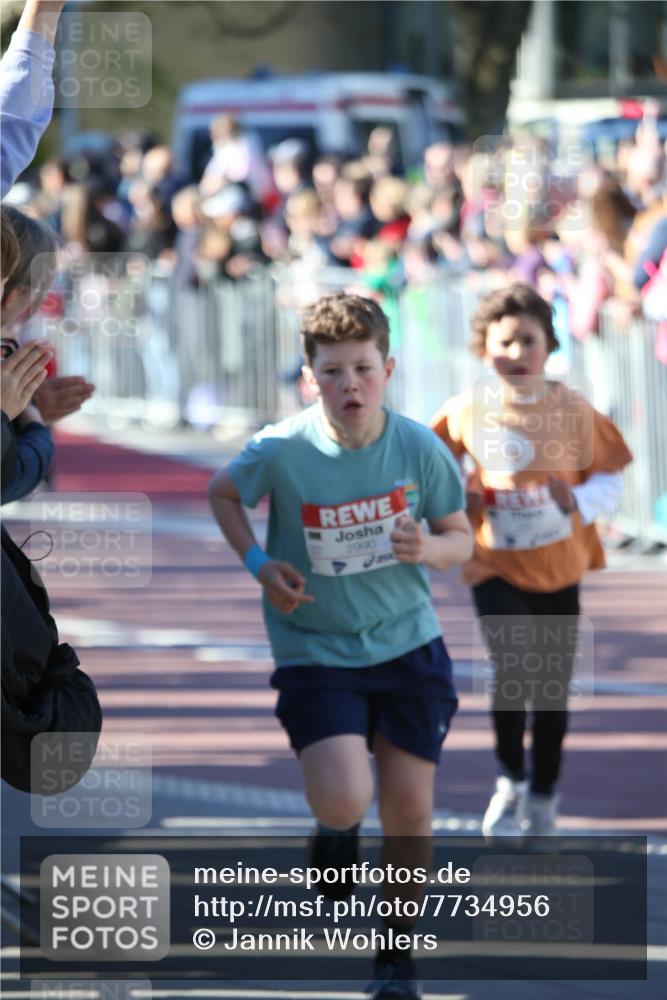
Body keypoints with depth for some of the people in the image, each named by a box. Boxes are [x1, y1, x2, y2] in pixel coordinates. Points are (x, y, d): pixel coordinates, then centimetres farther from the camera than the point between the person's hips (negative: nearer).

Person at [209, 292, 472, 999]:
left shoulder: (420, 450, -11)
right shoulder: (280, 452, -15)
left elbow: (460, 537, 3)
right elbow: (222, 493, 6)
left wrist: (427, 548, -20)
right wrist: (258, 564, -9)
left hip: (409, 647, 2)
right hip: (314, 652, -2)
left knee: (409, 813, 4)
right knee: (342, 799, -21)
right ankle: (335, 831, 20)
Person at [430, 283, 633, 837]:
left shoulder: (574, 412, -7)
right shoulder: (467, 412, -6)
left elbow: (610, 479, 0)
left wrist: (580, 500, -20)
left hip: (558, 568, 1)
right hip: (496, 567, -1)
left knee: (553, 688, 9)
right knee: (513, 670, -19)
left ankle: (543, 796, 29)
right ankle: (510, 781, 6)